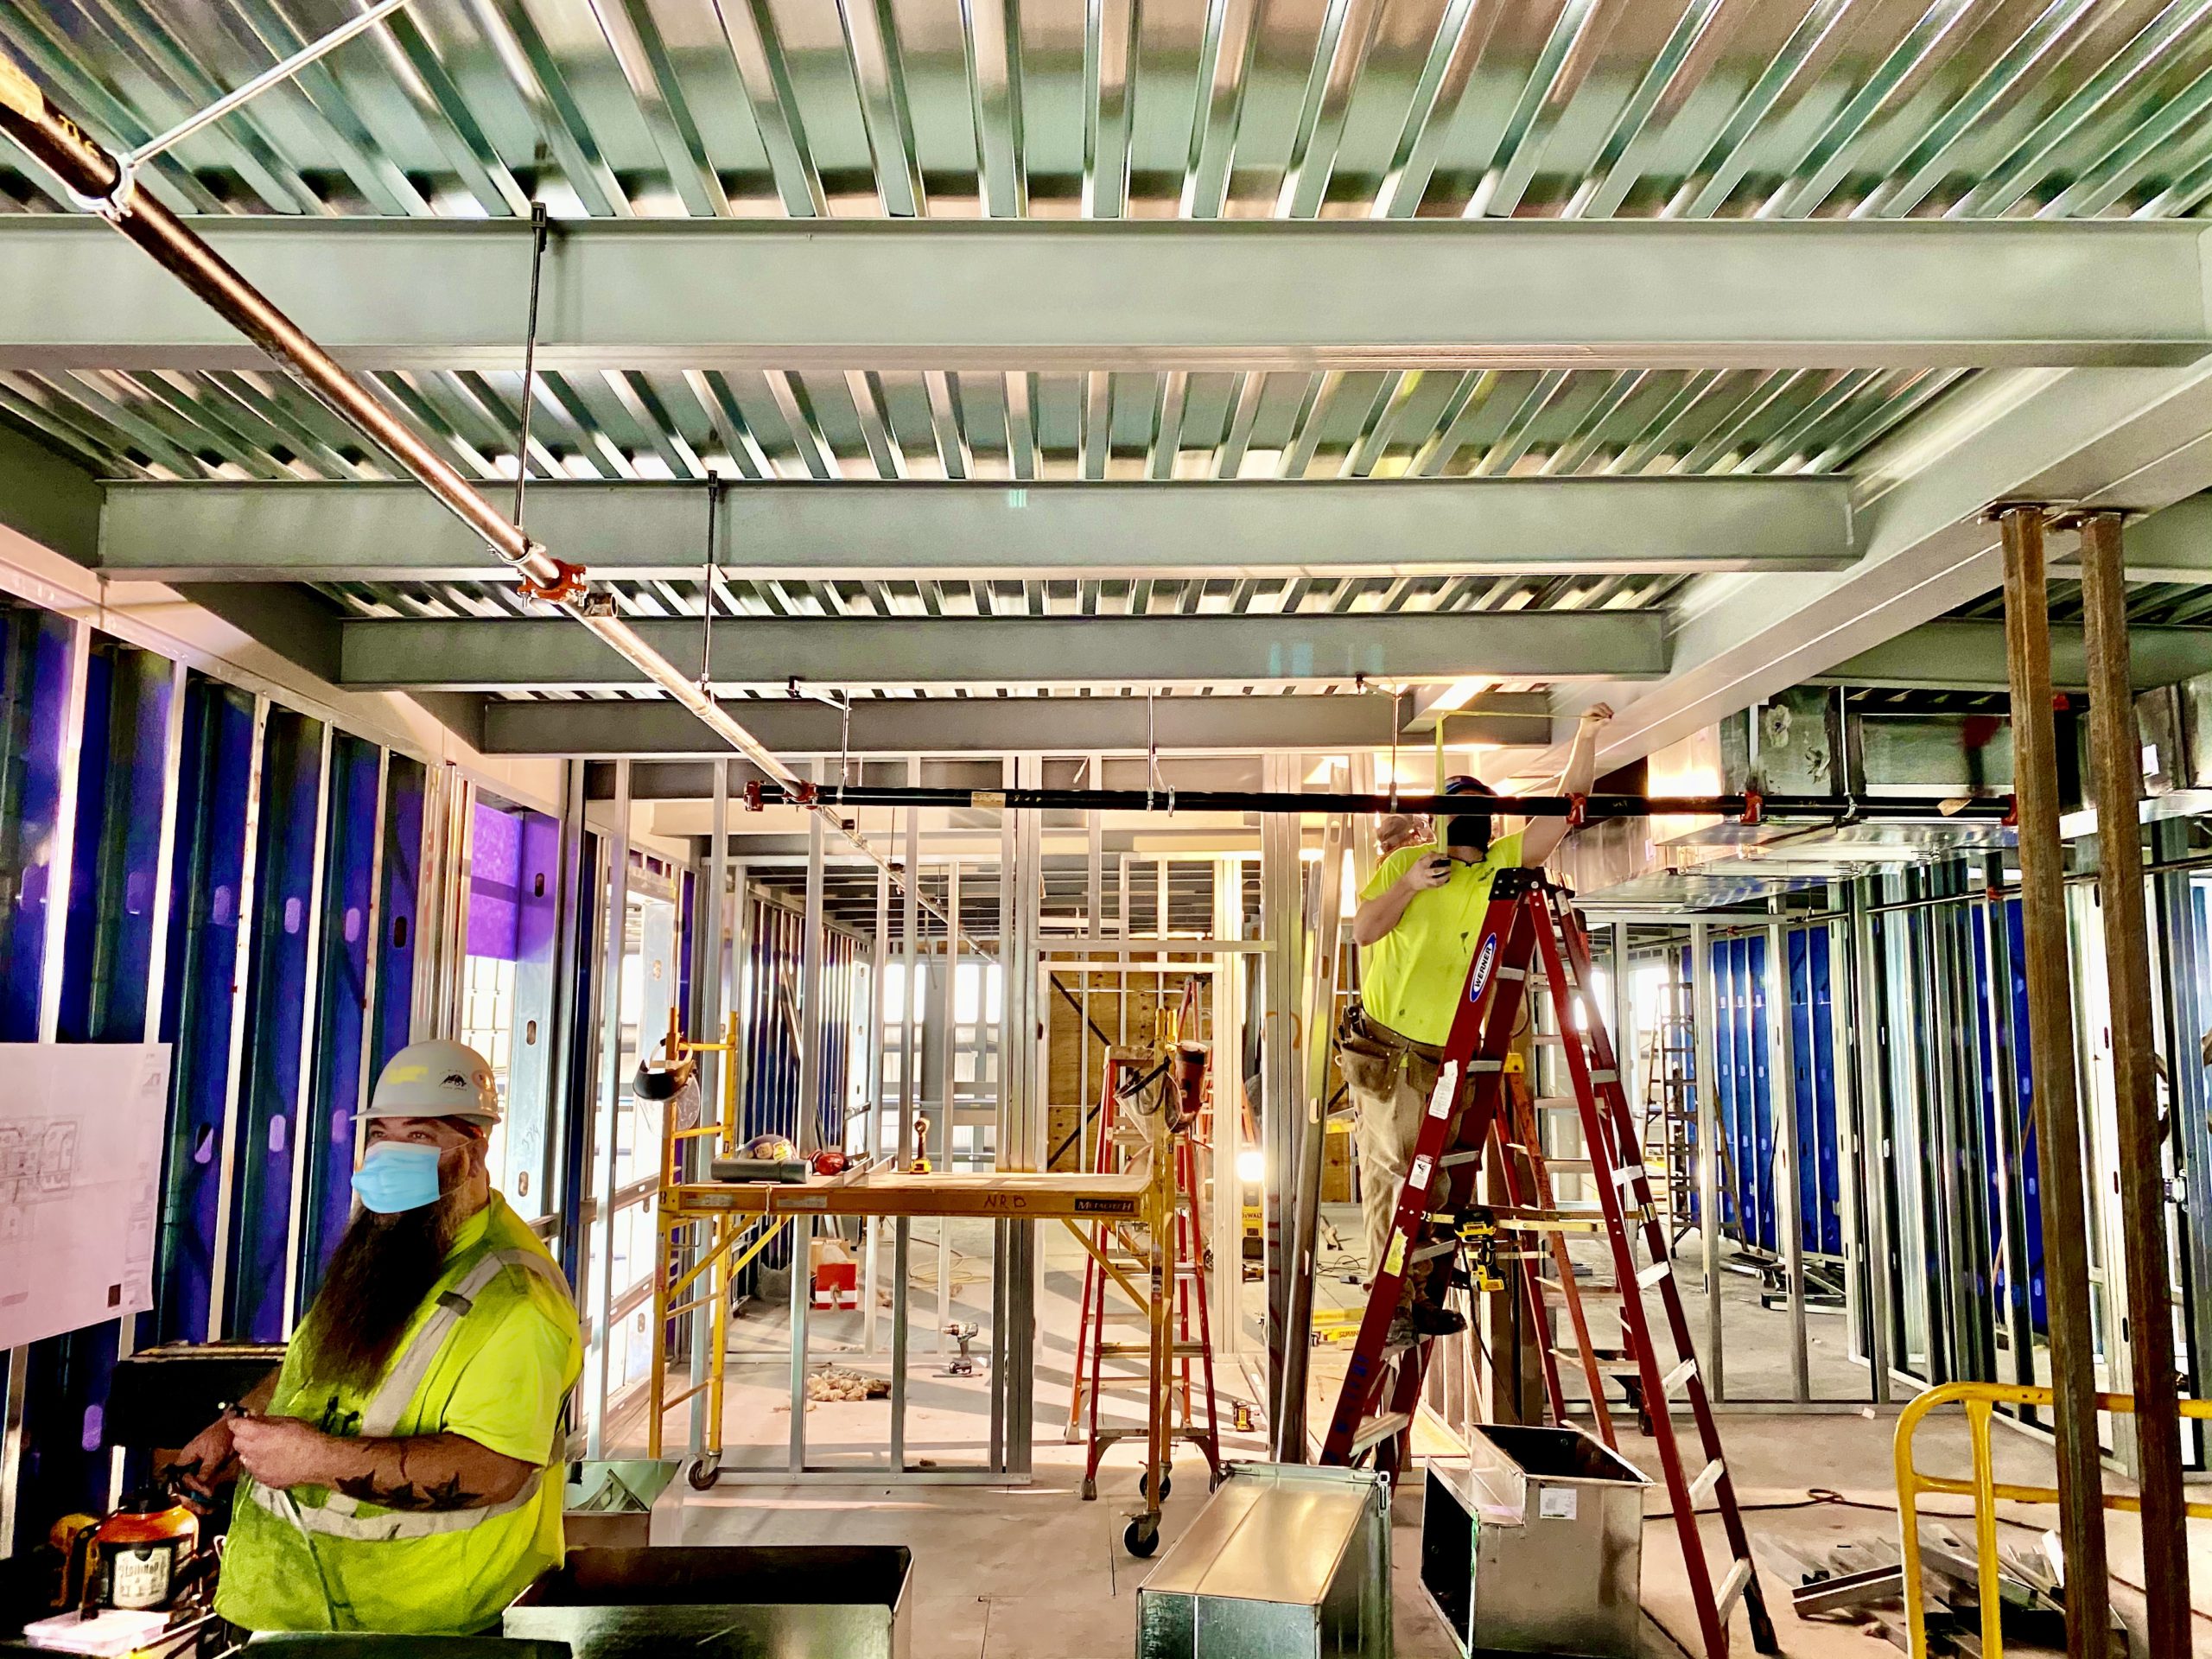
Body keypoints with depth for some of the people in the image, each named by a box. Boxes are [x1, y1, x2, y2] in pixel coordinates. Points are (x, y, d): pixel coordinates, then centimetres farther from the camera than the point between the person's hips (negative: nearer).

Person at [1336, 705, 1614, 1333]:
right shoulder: (1405, 862, 3)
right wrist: (1407, 885, -16)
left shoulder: (1506, 864, 7)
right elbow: (1363, 931, -3)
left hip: (1446, 1056, 3)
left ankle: (1422, 1294, 17)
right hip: (1384, 1044, -3)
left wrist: (1586, 738, -7)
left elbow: (1567, 809, 0)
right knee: (1391, 1164, -2)